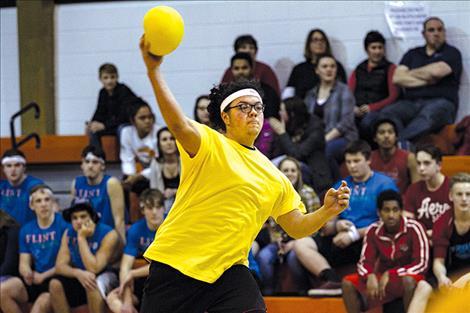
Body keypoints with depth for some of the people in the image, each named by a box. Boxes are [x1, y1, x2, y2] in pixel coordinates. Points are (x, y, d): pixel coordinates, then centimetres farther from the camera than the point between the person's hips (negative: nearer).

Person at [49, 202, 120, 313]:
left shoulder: (108, 234, -21)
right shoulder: (69, 233, -4)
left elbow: (94, 269, -30)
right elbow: (60, 266, -11)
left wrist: (82, 238, -29)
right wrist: (78, 273, -33)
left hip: (104, 279, -5)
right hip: (79, 278, 5)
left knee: (92, 284, -37)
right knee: (55, 284, -21)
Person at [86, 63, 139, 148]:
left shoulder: (123, 91, -21)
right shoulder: (103, 93, 0)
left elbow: (123, 116, -28)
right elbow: (100, 113, 3)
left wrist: (104, 125, -33)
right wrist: (92, 124, -18)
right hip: (116, 124, 7)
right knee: (93, 130, -10)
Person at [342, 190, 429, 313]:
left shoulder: (414, 228, -18)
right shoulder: (373, 231, -6)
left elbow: (421, 264, -21)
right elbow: (364, 262, -4)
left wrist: (389, 274, -27)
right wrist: (370, 276, -28)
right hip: (383, 278, 4)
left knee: (408, 281, -39)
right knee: (348, 283, -17)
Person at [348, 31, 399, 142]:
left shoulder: (390, 68, 15)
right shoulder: (358, 70, 27)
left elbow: (394, 96, 3)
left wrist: (372, 107, -12)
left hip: (378, 111, -3)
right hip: (358, 111, 3)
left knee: (367, 122, -40)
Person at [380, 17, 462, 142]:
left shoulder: (452, 53, 13)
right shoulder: (412, 54, 24)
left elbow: (437, 71, -7)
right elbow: (397, 78, 9)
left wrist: (411, 73, 10)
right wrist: (426, 80, -1)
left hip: (440, 102, -4)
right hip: (411, 103, 4)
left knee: (429, 114, -41)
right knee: (387, 113, -30)